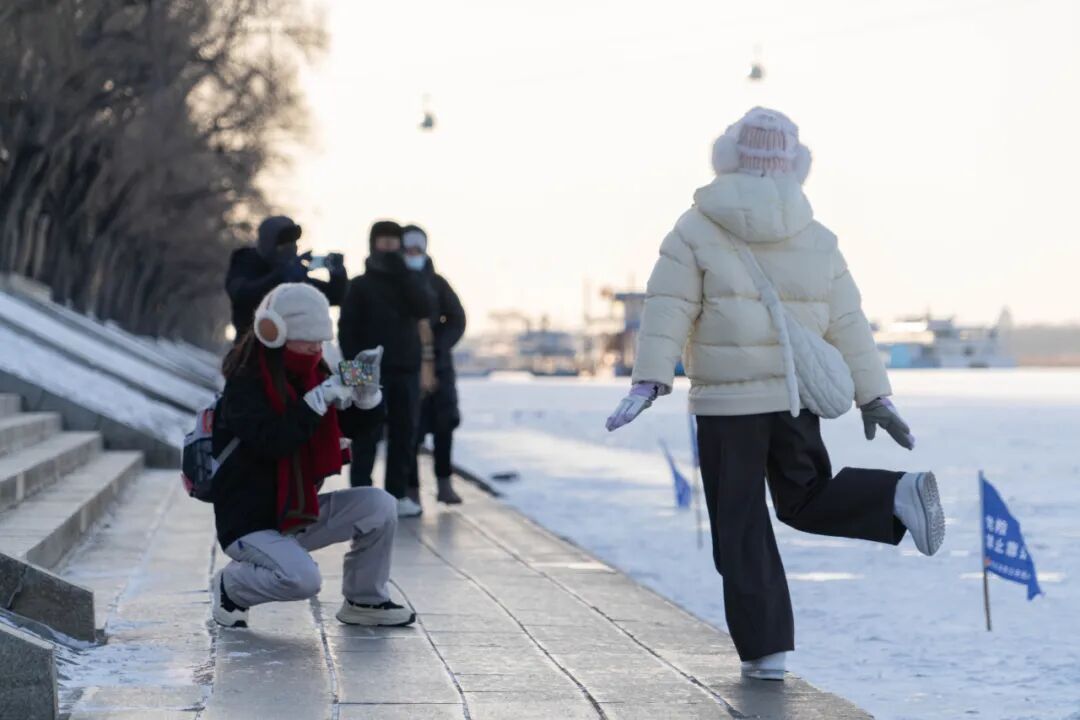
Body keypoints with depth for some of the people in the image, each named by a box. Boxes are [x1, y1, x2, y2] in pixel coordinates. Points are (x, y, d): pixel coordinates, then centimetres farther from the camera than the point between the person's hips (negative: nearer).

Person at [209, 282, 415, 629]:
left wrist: (366, 391, -12)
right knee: (302, 578, -31)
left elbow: (366, 419, 11)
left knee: (379, 506, -8)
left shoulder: (311, 376, 6)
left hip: (299, 512, 8)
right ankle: (230, 585, -1)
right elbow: (274, 442, -32)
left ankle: (365, 601, 8)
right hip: (249, 522, -7)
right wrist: (319, 399, -31)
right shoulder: (245, 386, -17)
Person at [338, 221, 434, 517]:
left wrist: (401, 271, -11)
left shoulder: (410, 281, 13)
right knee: (367, 434, -6)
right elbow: (347, 329, 0)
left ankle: (398, 493, 9)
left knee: (405, 433, 3)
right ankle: (360, 493, -5)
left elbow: (424, 309, -6)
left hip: (407, 369, 3)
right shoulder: (360, 285, 5)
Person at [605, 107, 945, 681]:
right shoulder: (816, 240, 6)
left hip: (726, 403, -3)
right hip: (796, 400, 3)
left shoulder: (697, 230, -4)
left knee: (741, 527, 4)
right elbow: (848, 326, 5)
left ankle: (765, 650, 3)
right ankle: (898, 495, -8)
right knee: (806, 501, 19)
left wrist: (649, 381, -15)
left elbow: (669, 310, -12)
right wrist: (874, 397, 9)